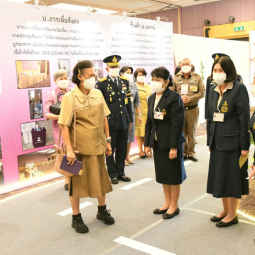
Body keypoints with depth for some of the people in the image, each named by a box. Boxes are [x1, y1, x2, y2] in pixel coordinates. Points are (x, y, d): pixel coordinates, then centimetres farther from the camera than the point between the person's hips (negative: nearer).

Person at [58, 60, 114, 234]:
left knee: (101, 178, 16)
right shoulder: (70, 98, -11)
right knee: (77, 181, 6)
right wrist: (69, 149, -19)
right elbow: (64, 125, -14)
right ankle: (76, 218, 23)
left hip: (98, 145, 5)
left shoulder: (98, 94, 4)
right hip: (79, 147, -5)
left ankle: (102, 210, 37)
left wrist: (108, 141, 10)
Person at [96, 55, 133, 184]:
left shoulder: (124, 81, 11)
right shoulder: (101, 83, -5)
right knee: (110, 149, 6)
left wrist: (130, 119, 14)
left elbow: (128, 101, 14)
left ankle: (120, 172, 26)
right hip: (110, 122, -5)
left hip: (123, 122, 5)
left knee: (122, 149, 12)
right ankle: (113, 174, 19)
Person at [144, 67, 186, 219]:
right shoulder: (152, 98, 10)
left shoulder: (174, 97, -13)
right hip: (157, 142, 7)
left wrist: (174, 147, -20)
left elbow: (178, 123, -17)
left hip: (171, 143, -7)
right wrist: (147, 143, 10)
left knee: (173, 174, 6)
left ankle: (174, 206, 20)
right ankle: (167, 203, 30)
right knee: (162, 174, 15)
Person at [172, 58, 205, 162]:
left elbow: (202, 92, 0)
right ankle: (183, 153, 12)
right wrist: (180, 98, -12)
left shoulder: (197, 78, 6)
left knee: (192, 132, 5)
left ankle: (191, 153, 14)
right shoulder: (176, 78, 7)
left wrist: (190, 98, -13)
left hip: (193, 108, 0)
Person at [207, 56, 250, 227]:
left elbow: (244, 118, -13)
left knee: (233, 176, 3)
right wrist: (210, 141, 12)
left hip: (233, 140, -7)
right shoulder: (213, 90, 9)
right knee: (219, 175, 13)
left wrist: (245, 145, -15)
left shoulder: (239, 89, -10)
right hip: (217, 141, 7)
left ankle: (233, 214, 17)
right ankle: (226, 209, 29)